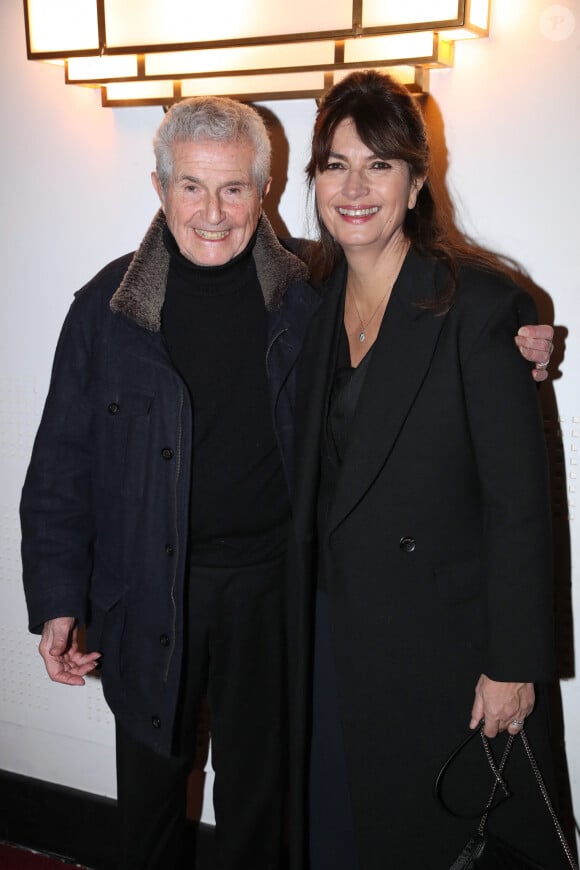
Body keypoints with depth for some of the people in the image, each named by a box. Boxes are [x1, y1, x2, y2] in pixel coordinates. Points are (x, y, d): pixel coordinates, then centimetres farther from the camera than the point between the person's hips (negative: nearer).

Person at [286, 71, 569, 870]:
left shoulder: (480, 301, -15)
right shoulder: (316, 300, 3)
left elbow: (519, 499, -16)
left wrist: (514, 664, -14)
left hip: (445, 638, -5)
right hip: (333, 627, 6)